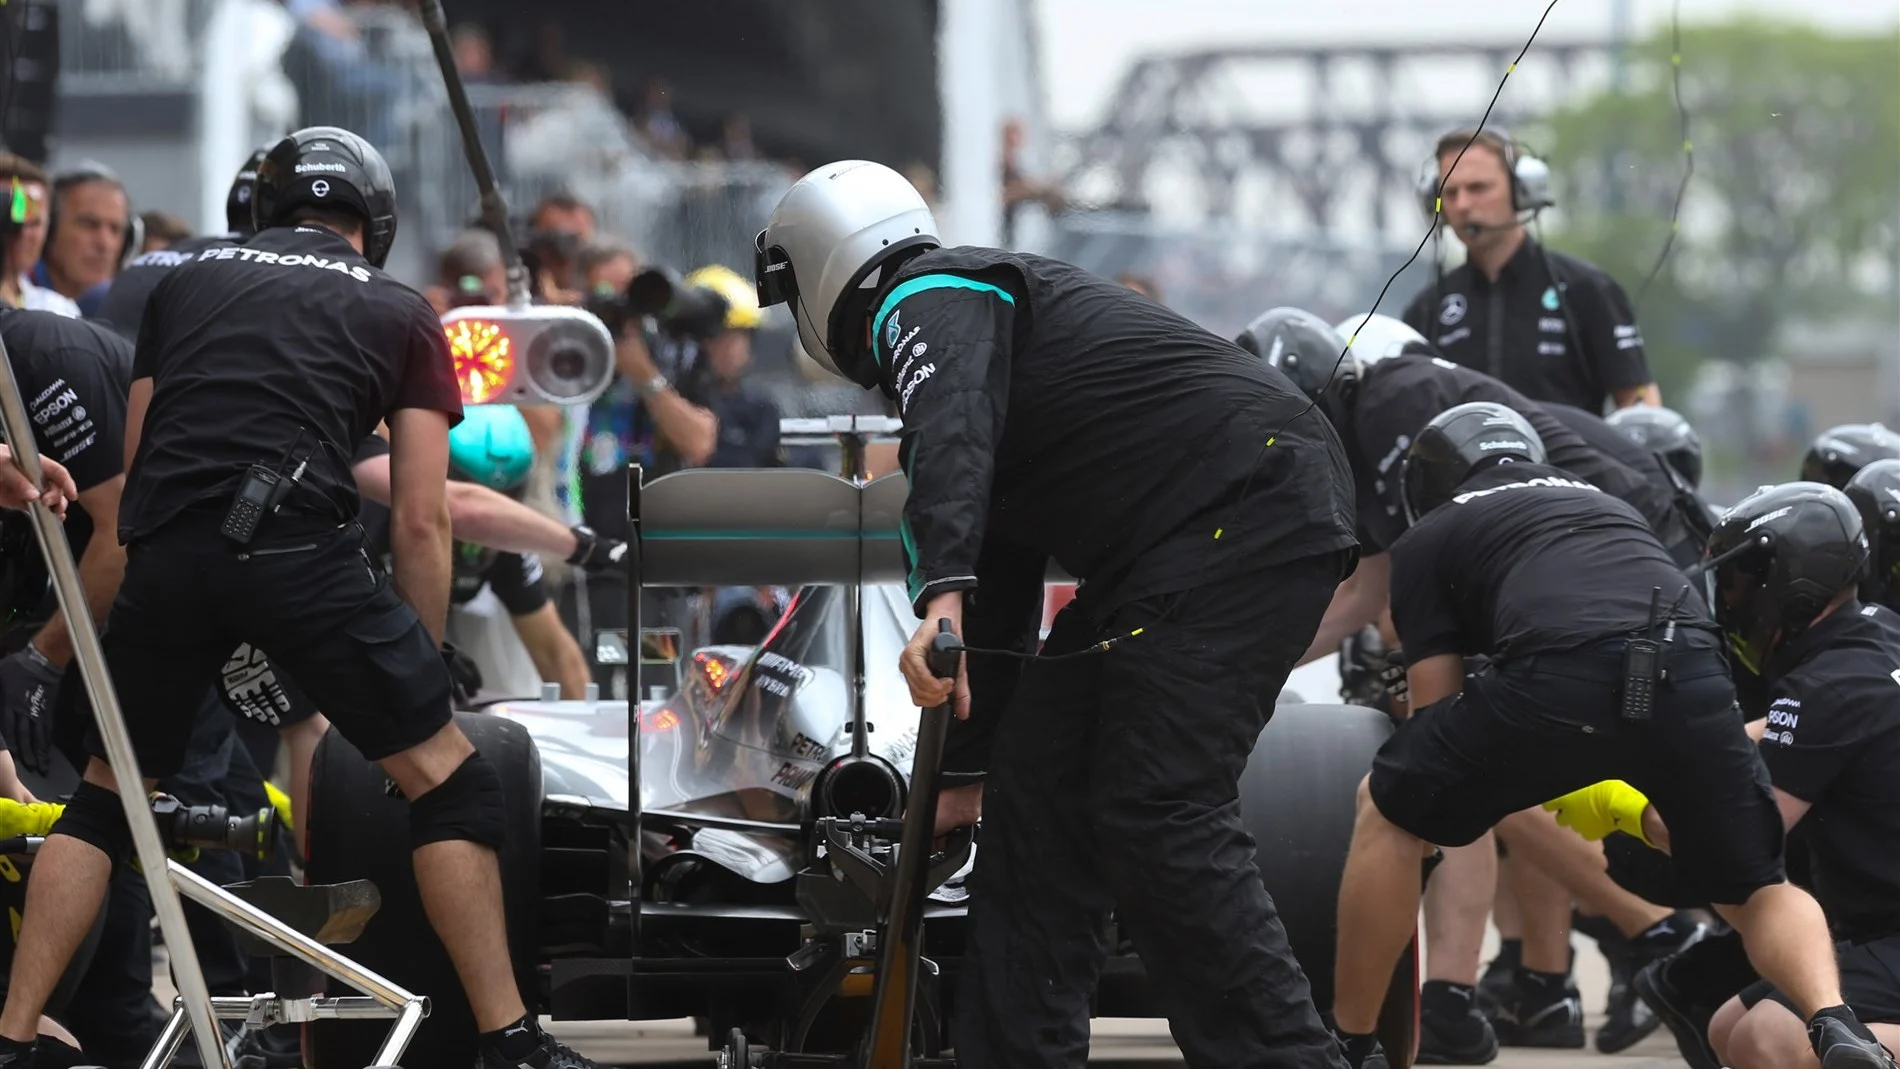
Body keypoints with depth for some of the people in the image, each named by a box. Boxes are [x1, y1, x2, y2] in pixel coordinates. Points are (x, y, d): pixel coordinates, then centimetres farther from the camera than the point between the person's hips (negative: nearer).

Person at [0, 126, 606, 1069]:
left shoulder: (185, 284, 27)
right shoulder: (399, 314, 19)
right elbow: (421, 521, 12)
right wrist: (423, 666, 20)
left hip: (165, 552, 3)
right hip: (298, 544, -3)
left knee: (105, 800, 20)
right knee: (447, 781, 8)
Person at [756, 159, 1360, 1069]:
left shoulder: (925, 299, -2)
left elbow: (953, 434, -27)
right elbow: (1003, 595, 36)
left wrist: (940, 594, -41)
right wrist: (963, 770, 43)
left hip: (1246, 505, -10)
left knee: (1156, 817, -17)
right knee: (1037, 795, 9)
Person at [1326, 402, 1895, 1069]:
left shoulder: (1428, 539, 26)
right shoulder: (1601, 503, 41)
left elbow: (1438, 710, 23)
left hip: (1559, 676, -4)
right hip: (1694, 672, 4)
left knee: (1387, 809, 21)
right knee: (1755, 893, 22)